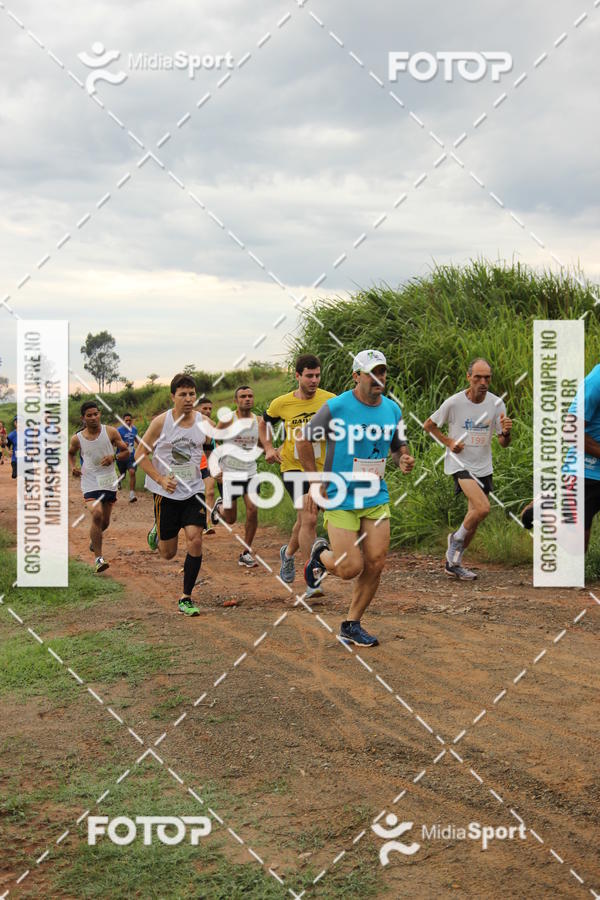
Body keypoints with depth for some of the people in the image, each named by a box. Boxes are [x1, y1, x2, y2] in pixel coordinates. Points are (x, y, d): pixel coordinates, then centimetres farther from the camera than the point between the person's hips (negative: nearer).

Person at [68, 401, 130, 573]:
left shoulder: (110, 432, -2)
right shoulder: (77, 438, -2)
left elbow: (126, 451, 4)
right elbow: (71, 453, 19)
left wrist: (114, 457, -16)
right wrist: (73, 467, 0)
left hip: (109, 482, 2)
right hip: (90, 482, -2)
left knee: (105, 522, 11)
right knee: (97, 515, -24)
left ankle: (94, 539, 48)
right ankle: (98, 557, -16)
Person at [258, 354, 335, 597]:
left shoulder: (330, 400, -5)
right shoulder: (282, 403, -4)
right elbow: (263, 424, 15)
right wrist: (268, 448, 1)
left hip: (321, 468, 2)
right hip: (293, 466, -2)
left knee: (305, 520, 15)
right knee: (309, 518, -18)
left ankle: (288, 552, 47)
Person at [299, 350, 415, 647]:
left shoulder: (392, 409, 4)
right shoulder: (336, 407, -12)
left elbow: (399, 447, 19)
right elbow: (304, 440, -3)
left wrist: (403, 461, -5)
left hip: (377, 498, 5)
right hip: (340, 499, -5)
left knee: (375, 564, 1)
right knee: (350, 569, -9)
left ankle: (352, 625, 18)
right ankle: (321, 553, 26)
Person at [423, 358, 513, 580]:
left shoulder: (496, 404, -2)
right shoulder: (454, 402, -11)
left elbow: (503, 443, 1)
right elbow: (428, 425, 3)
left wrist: (506, 432, -21)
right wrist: (448, 442, -9)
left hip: (483, 467, 5)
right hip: (460, 464, -5)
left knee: (475, 516, 8)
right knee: (482, 508, -24)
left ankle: (453, 563, 25)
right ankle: (456, 539, 4)